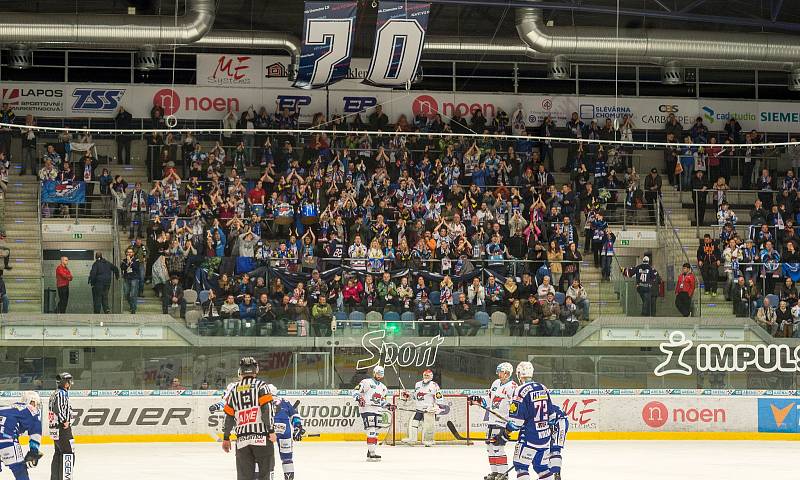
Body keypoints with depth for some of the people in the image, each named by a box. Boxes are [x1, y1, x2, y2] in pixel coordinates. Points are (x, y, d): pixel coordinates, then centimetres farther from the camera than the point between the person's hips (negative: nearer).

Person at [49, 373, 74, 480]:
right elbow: (58, 408, -29)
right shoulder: (61, 394, -15)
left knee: (58, 453, 17)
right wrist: (65, 421, -25)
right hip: (62, 428, -11)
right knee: (68, 453, -10)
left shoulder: (55, 394, 17)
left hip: (55, 428, 11)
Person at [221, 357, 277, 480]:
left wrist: (226, 438, 23)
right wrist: (271, 431, -11)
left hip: (242, 439, 4)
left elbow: (229, 416, 15)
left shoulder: (235, 390, 13)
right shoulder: (261, 385, -1)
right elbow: (267, 409, -12)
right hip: (261, 437, -4)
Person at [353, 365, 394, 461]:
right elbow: (356, 392, -9)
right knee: (371, 431, -15)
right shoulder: (366, 382, -3)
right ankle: (371, 453, -17)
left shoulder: (383, 388, 21)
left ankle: (370, 452, 17)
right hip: (367, 409, -8)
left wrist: (388, 406, 8)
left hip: (377, 412, 8)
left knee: (375, 433, 9)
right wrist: (359, 398, -27)